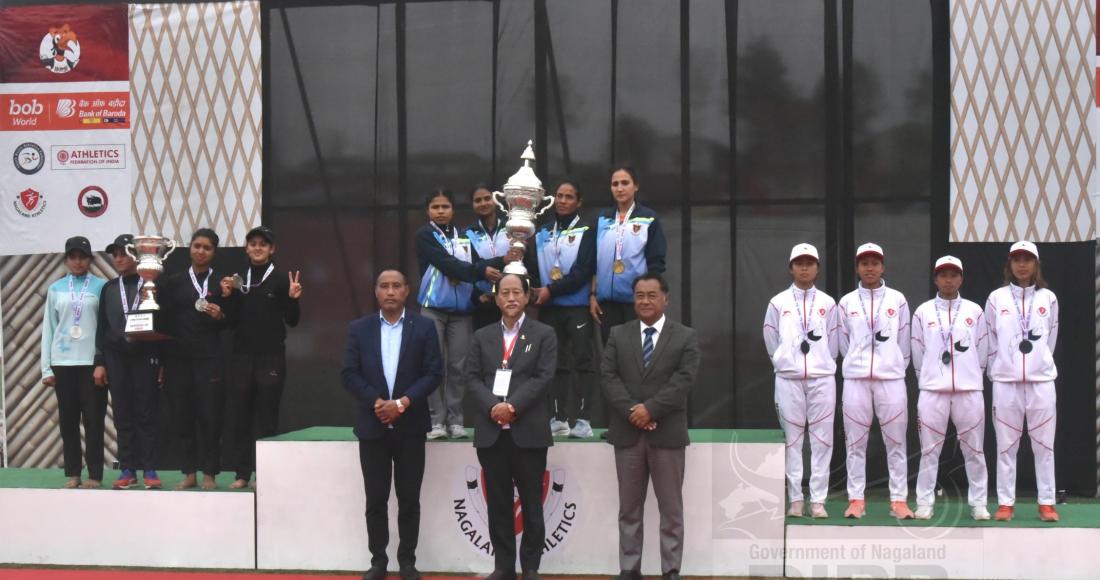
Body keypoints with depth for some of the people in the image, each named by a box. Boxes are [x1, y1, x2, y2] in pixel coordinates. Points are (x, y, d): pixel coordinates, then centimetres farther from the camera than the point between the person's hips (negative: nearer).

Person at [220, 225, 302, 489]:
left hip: (271, 358, -3)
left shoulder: (281, 280, 0)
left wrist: (293, 299, -17)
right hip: (242, 356, 3)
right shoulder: (237, 279, 10)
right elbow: (232, 321, 8)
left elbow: (292, 320, -1)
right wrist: (227, 297, -6)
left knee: (266, 418, 0)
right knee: (240, 416, 5)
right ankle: (242, 473, 12)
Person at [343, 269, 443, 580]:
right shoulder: (359, 329, 4)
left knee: (409, 498, 4)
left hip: (410, 426, -1)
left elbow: (434, 373, -4)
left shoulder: (424, 327, 0)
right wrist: (376, 402, -14)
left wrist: (403, 402, -15)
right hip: (372, 426, 1)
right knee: (376, 499, 4)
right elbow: (350, 374, 0)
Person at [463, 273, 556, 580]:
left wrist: (513, 406, -16)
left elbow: (543, 377, -6)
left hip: (529, 431, -3)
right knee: (498, 503, 5)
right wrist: (493, 407, -12)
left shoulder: (544, 334, 4)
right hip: (490, 431, 3)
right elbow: (472, 378, 5)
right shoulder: (482, 336, 13)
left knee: (531, 502, 2)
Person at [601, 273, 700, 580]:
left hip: (667, 433, -2)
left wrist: (650, 408, -17)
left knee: (671, 508, 2)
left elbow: (684, 380, -8)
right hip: (627, 432, 2)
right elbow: (609, 376, 0)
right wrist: (631, 410, -15)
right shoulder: (618, 335, 10)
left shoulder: (685, 337, 3)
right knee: (629, 508, 7)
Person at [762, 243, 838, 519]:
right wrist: (785, 364, 8)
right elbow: (771, 342, 9)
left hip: (822, 377, 0)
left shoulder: (827, 303, 8)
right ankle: (796, 499, 5)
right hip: (788, 378, 0)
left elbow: (833, 344, 11)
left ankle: (818, 500, 1)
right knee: (792, 438, 0)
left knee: (821, 439, -2)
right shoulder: (778, 303, 6)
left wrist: (822, 364, 8)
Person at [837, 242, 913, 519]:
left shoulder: (897, 300, 5)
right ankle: (856, 500, 7)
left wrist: (895, 368, 11)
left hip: (891, 378, 0)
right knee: (855, 442, 2)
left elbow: (904, 343, 10)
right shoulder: (847, 302, 6)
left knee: (896, 443, 0)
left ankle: (899, 500, 4)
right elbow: (844, 344, 12)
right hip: (856, 379, 1)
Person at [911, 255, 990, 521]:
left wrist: (971, 379, 12)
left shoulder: (974, 311, 6)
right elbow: (918, 354, 9)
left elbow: (981, 353, 11)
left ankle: (978, 503, 11)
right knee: (929, 450, 1)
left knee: (974, 450, 4)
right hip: (933, 390, -1)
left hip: (969, 390, 1)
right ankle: (925, 503, 6)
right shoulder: (923, 312, 5)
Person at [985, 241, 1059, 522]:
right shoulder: (997, 298, 4)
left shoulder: (1048, 298, 6)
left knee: (1044, 444, 1)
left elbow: (1050, 340, 13)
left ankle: (1046, 503, 7)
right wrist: (998, 372, 9)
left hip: (1041, 380, 0)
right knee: (1006, 445, 2)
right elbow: (991, 342, 9)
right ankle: (1005, 503, 7)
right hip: (1006, 381, 0)